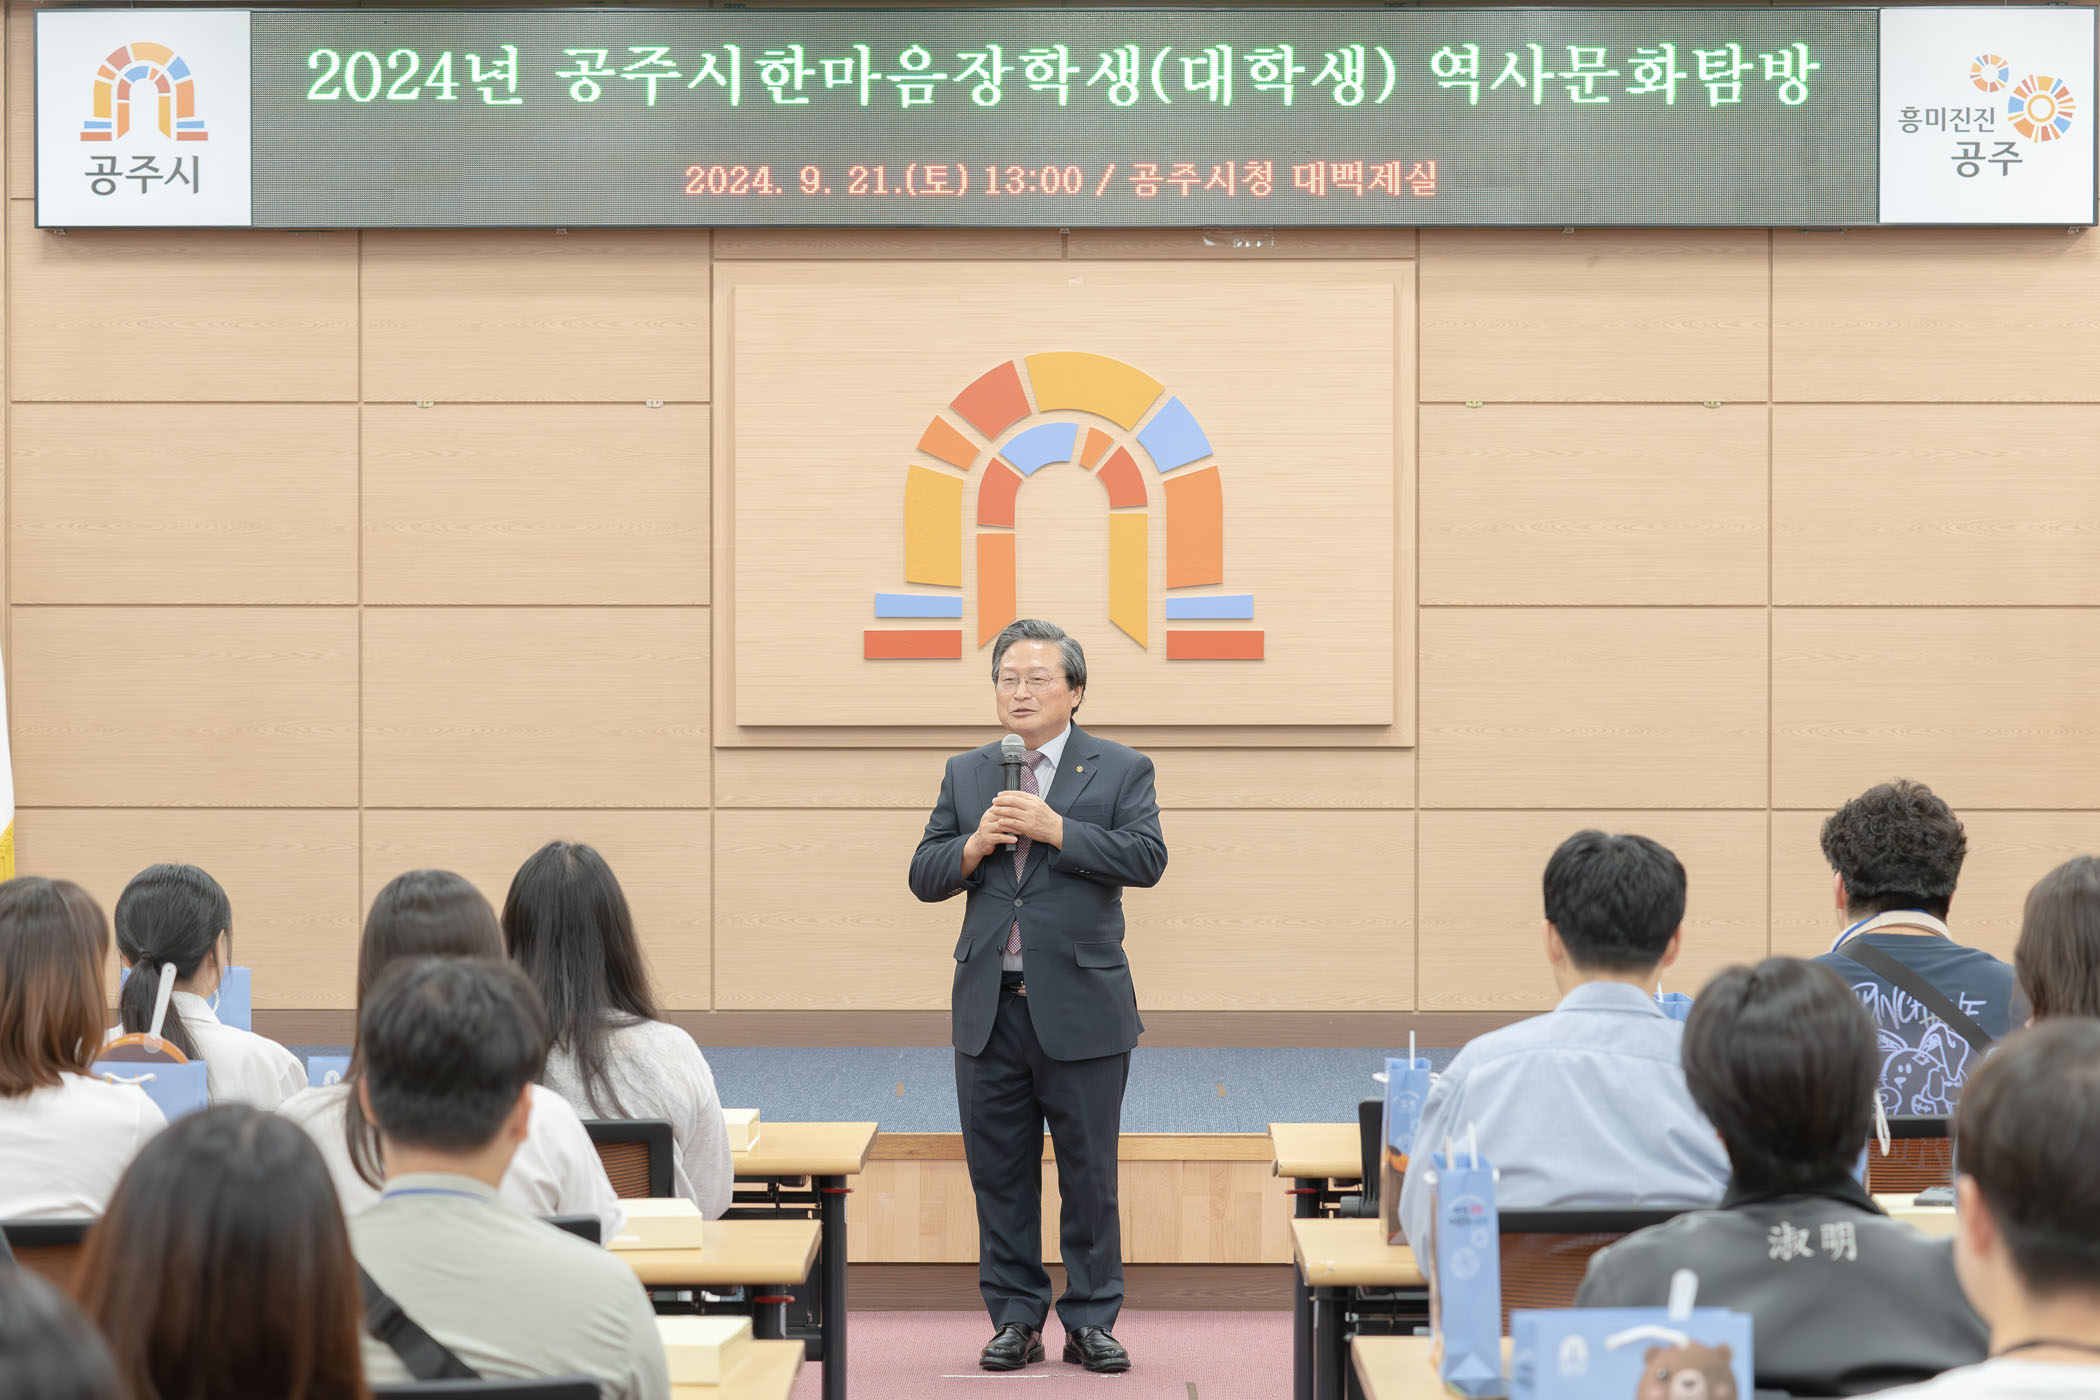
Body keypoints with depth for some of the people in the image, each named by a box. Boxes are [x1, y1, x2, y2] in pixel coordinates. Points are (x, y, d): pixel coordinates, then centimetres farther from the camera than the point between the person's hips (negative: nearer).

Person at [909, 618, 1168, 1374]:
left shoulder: (1121, 770, 3)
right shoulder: (965, 774, 13)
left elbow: (1147, 857, -12)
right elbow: (924, 876, 9)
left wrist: (1054, 828, -17)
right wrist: (975, 844, -11)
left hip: (1082, 1007, -3)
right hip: (989, 1007, 3)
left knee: (1090, 1172, 3)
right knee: (999, 1171, 7)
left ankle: (1091, 1319, 13)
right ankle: (1015, 1318, 16)